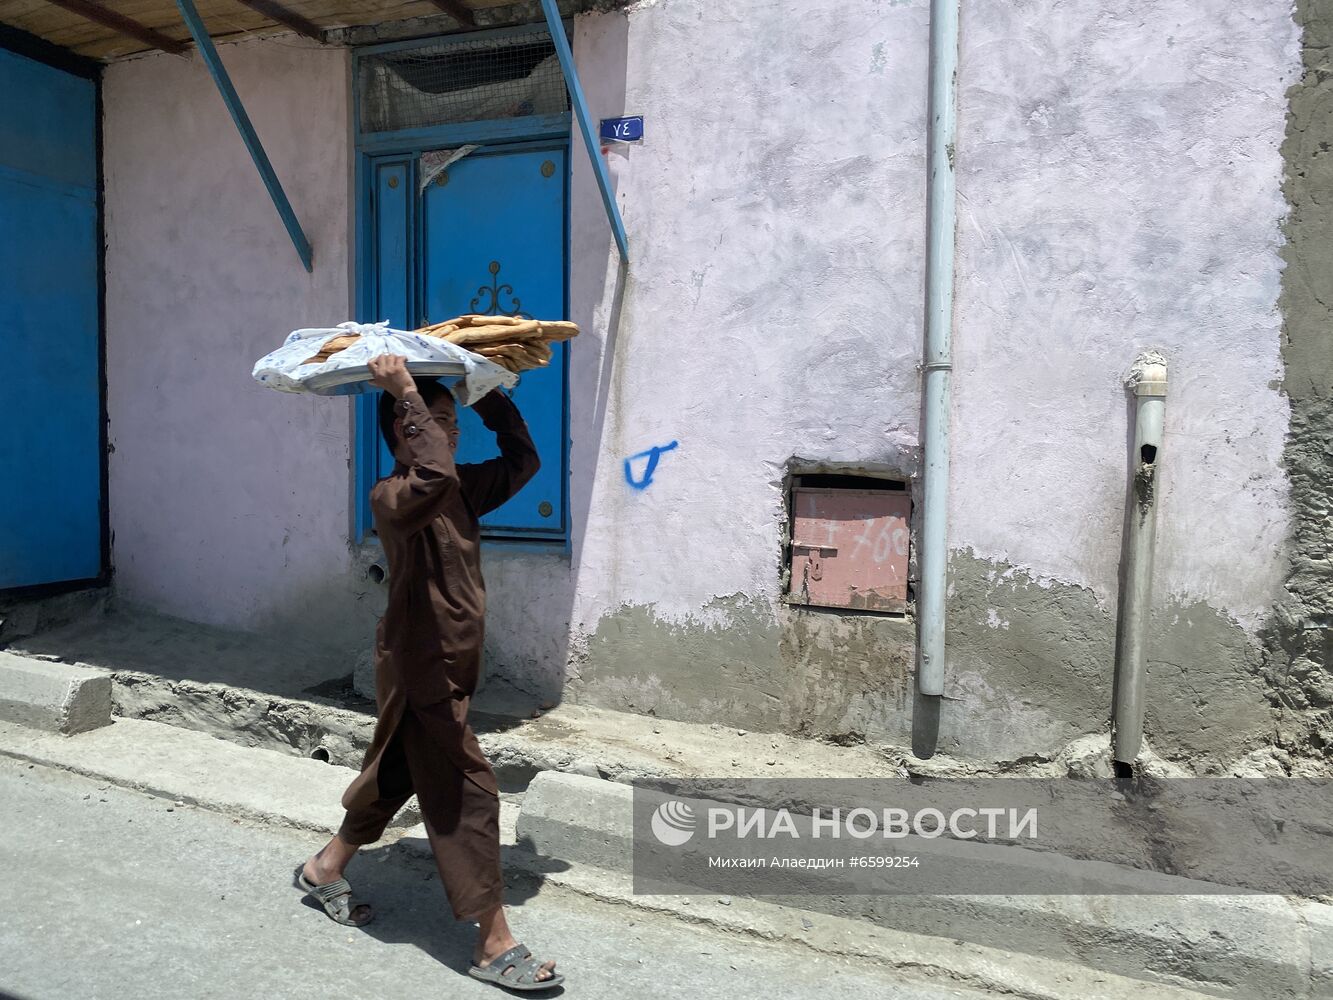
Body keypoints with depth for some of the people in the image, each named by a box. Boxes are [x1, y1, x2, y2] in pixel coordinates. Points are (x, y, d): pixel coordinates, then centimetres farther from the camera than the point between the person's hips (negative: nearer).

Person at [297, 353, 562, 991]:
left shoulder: (461, 492, 7)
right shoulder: (392, 496, -18)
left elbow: (522, 461, 15)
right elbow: (434, 477, -41)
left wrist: (492, 398, 11)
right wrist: (407, 394, -31)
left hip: (448, 664, 9)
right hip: (420, 671, -9)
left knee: (397, 773, 24)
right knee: (468, 795, -6)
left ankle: (325, 870, 45)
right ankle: (496, 946, 5)